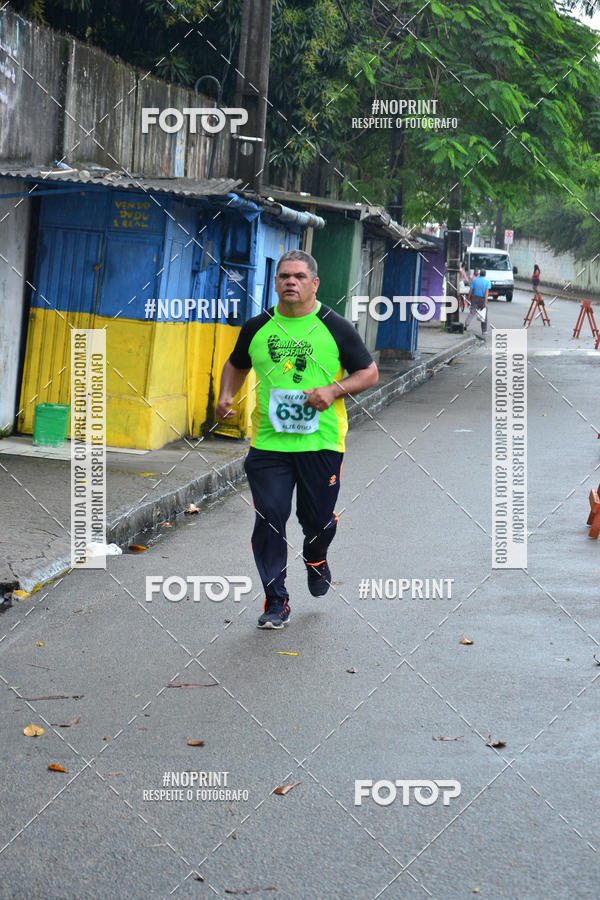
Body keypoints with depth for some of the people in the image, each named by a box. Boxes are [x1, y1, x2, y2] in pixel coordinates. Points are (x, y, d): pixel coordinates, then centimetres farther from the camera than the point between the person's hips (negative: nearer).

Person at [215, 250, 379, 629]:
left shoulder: (335, 327, -1)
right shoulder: (257, 328, 7)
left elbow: (369, 373, 3)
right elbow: (236, 366, 24)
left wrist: (333, 390, -13)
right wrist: (226, 396, 4)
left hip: (321, 441, -1)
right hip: (268, 442, 2)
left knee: (318, 520, 8)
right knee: (269, 520, -4)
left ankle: (316, 559, 44)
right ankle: (276, 603, 7)